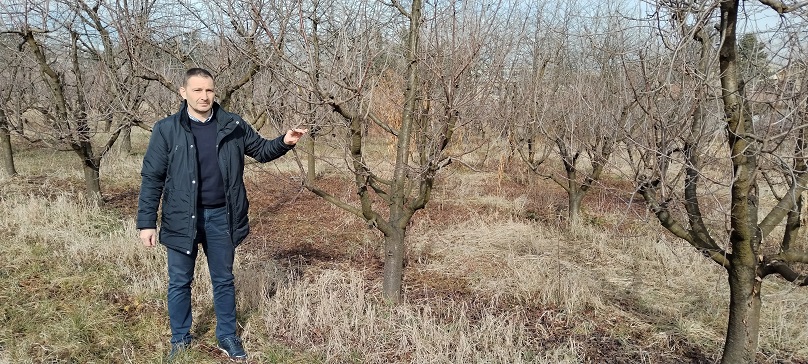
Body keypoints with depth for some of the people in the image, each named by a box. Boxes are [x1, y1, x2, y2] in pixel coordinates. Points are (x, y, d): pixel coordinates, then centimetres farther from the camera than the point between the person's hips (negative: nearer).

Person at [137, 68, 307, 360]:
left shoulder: (233, 125, -1)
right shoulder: (167, 129, -7)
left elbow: (261, 150, 11)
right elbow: (152, 178, -4)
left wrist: (284, 142, -11)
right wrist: (147, 223, -6)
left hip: (221, 216, 2)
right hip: (182, 218, -1)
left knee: (224, 279, 15)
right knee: (180, 282, 13)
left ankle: (227, 337, 32)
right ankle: (180, 340, 33)